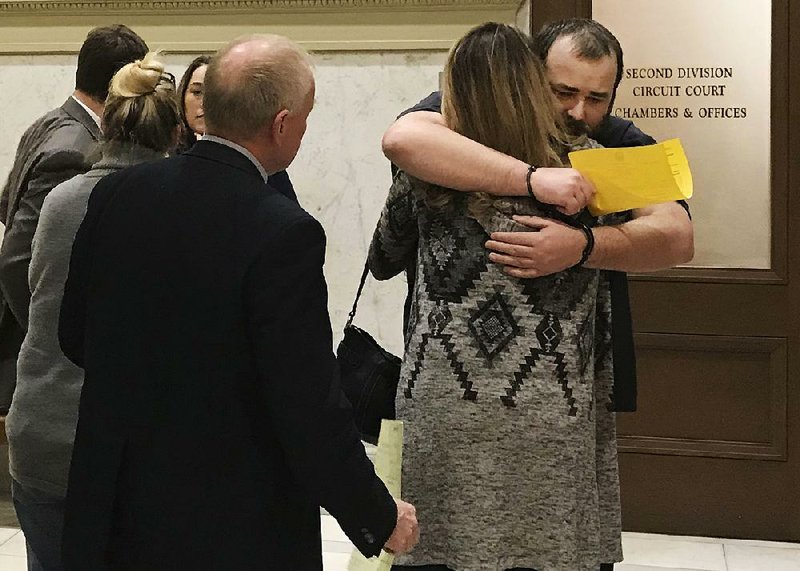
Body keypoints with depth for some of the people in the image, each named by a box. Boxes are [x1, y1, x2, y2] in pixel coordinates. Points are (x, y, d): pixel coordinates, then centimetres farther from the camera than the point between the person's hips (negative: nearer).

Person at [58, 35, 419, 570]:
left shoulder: (115, 194, -4)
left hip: (114, 509, 6)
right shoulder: (284, 233, -22)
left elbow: (75, 336, 7)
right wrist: (381, 518, -6)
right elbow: (311, 408, -21)